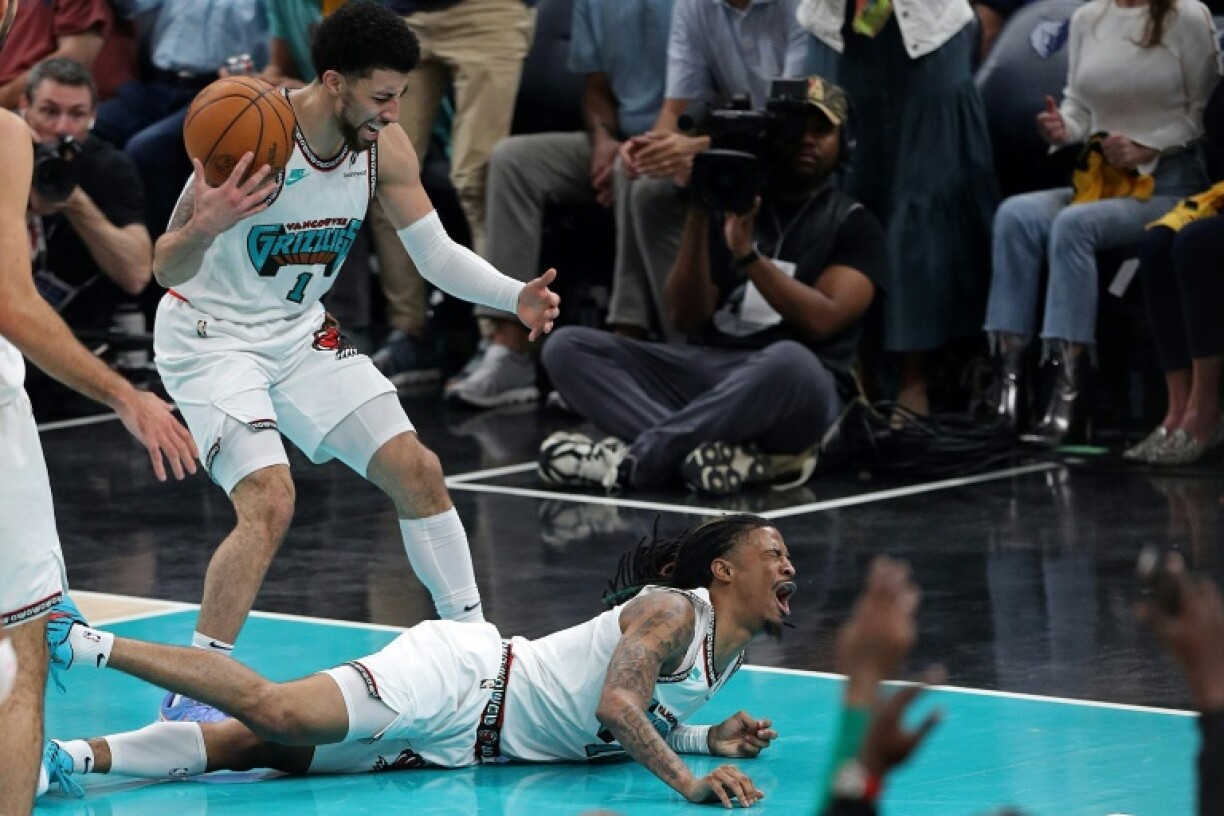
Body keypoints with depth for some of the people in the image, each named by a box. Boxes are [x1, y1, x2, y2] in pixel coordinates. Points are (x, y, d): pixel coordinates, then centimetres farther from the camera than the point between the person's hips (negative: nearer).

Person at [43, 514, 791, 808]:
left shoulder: (731, 653, 18)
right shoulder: (673, 609, -11)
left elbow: (639, 721, 30)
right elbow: (616, 703, -26)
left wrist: (711, 740, 14)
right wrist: (688, 781, -35)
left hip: (460, 743, 8)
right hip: (455, 679, -8)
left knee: (257, 748, -7)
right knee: (278, 712, -26)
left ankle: (75, 758, -16)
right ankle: (86, 644, -19)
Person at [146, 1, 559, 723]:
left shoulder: (385, 147, -10)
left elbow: (435, 253, 1)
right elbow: (166, 268, -25)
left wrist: (515, 296, -17)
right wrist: (205, 226, -49)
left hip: (300, 333, 7)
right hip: (211, 338, -7)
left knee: (417, 469, 2)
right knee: (270, 502, -24)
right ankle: (192, 695, -15)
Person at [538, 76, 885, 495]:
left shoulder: (852, 224, 7)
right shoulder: (730, 203, 17)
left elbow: (821, 320, -10)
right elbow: (687, 318, 6)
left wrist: (749, 255, -19)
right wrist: (697, 217, -4)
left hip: (795, 381, -5)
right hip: (706, 371, 5)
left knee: (791, 362, -42)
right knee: (568, 347, -15)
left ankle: (633, 459, -33)